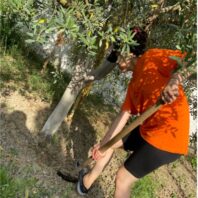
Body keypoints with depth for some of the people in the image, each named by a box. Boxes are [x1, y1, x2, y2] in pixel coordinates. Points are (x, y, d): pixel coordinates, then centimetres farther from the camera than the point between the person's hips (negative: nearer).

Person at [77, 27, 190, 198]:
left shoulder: (152, 57, -8)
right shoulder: (134, 82, 14)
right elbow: (124, 115, 13)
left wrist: (174, 79, -39)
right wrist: (103, 143, 12)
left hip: (168, 133, -9)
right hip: (149, 129, 9)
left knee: (123, 178, 3)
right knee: (110, 143, 23)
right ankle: (87, 181, 45)